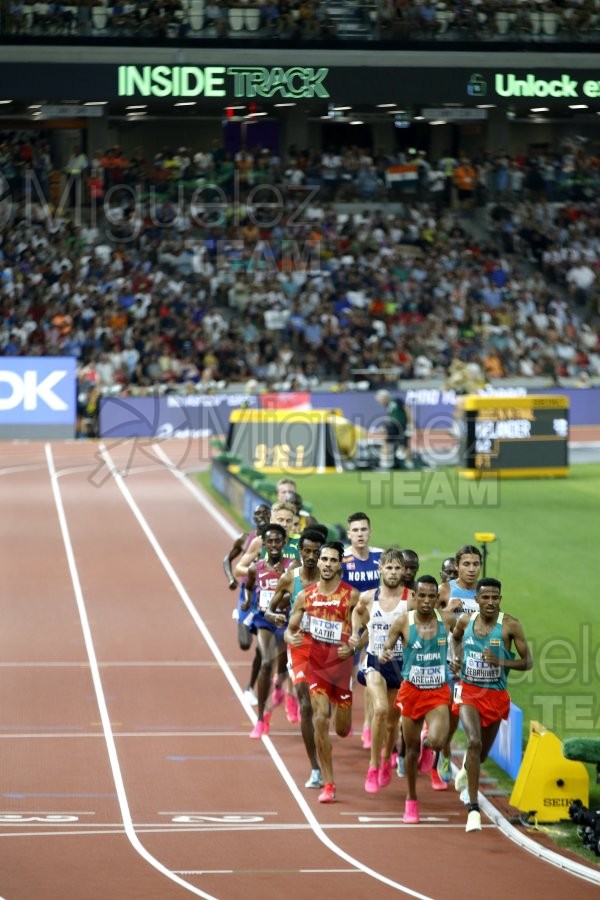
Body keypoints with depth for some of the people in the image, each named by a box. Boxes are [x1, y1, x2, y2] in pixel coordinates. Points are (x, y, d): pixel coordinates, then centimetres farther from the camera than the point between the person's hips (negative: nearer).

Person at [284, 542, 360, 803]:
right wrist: (291, 638, -14)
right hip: (316, 662, 1)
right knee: (320, 720, -15)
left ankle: (338, 710, 48)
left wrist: (352, 647, -21)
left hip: (342, 664, -1)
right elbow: (290, 629, 9)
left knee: (342, 730, 7)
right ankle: (328, 784, -8)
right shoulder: (305, 596, 1)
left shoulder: (351, 595, -7)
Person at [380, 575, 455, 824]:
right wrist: (385, 654, -31)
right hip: (412, 691, 0)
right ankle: (411, 801, 28)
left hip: (438, 692, 0)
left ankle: (427, 743, 18)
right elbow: (386, 649, -9)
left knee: (437, 742, -22)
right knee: (411, 749, 8)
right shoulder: (403, 622, -10)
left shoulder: (446, 620, -4)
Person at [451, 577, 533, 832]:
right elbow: (453, 640, 21)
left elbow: (527, 662, -8)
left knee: (481, 753, 17)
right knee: (474, 741, -24)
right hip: (469, 691, -1)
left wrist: (501, 662, -24)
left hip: (496, 695, 1)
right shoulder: (465, 621, -3)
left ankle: (466, 767, 58)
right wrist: (454, 660, 1)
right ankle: (473, 809, -23)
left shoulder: (510, 625, -11)